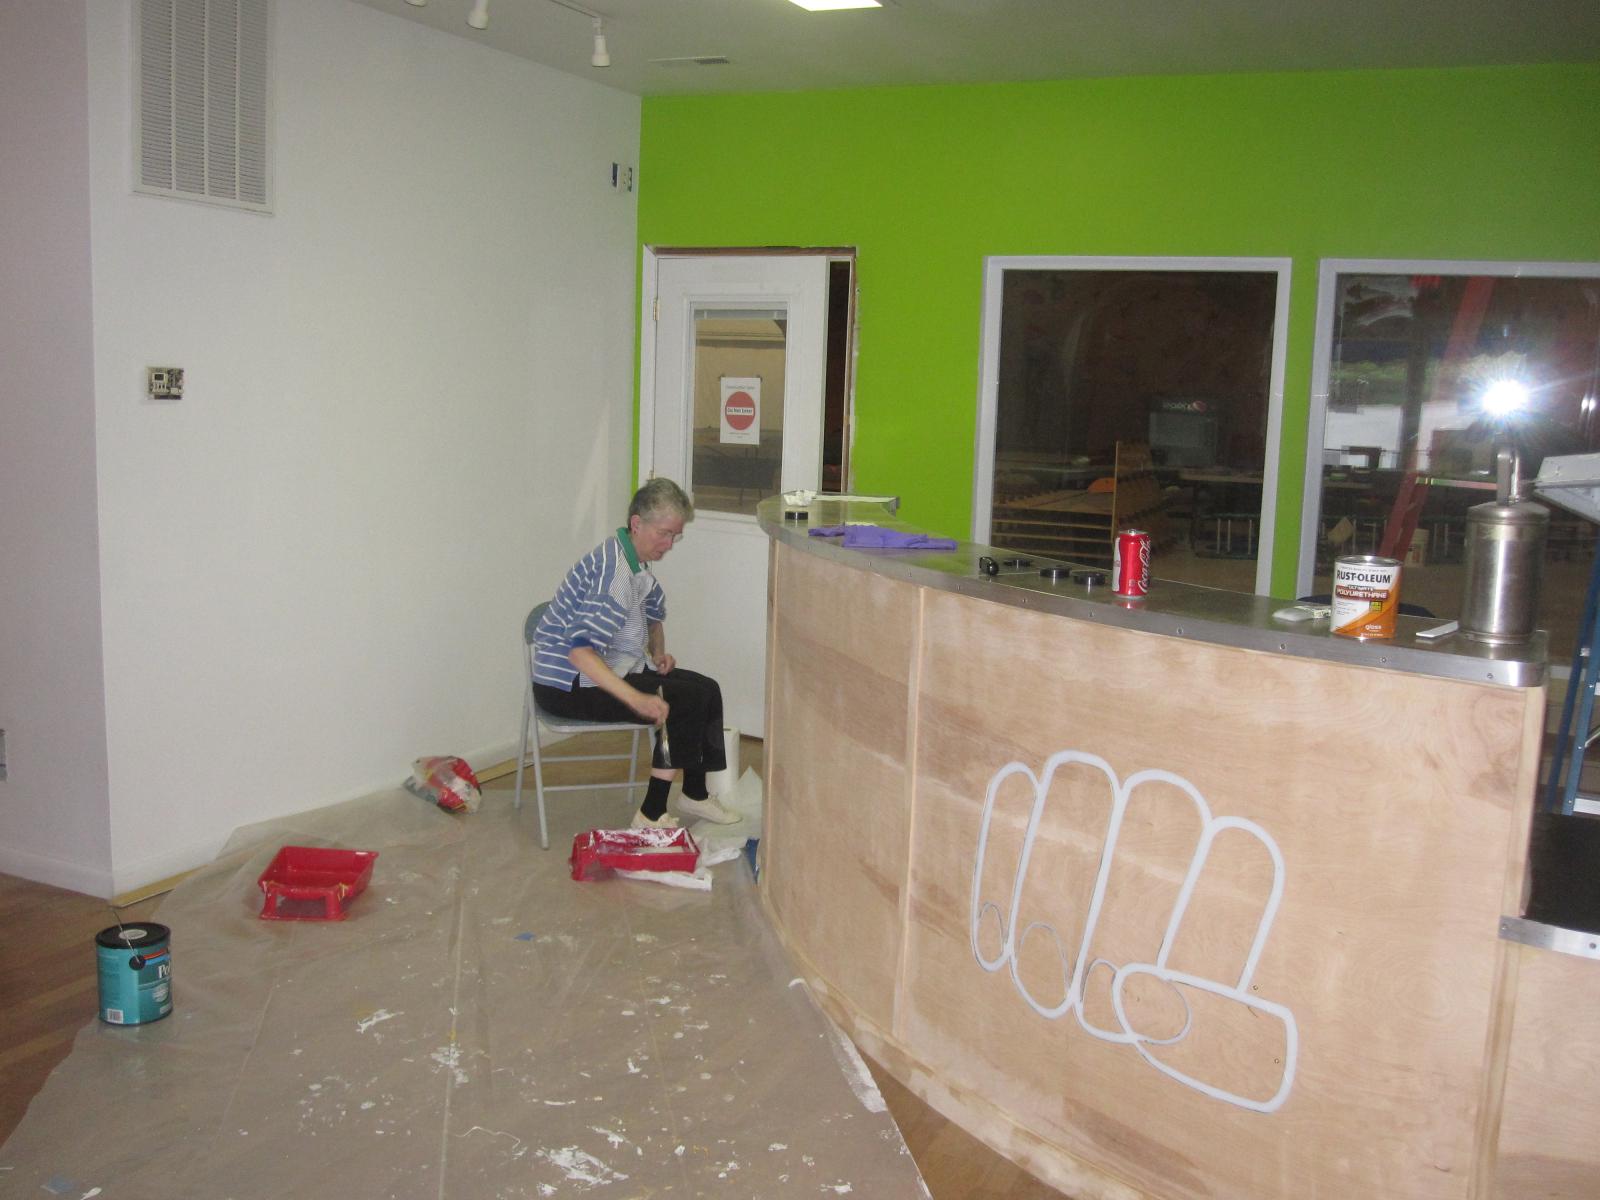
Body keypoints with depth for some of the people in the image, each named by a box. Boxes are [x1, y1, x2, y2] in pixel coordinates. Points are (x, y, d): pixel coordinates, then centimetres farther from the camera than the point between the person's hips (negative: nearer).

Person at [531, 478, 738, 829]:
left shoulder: (638, 563, 8)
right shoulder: (614, 570, -25)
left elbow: (654, 616, 26)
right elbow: (579, 651, -34)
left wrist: (658, 653, 5)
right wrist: (637, 700, -39)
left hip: (605, 670, 10)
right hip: (568, 686, -10)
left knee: (706, 689, 5)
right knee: (686, 702, -19)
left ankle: (695, 794, 16)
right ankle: (651, 816, -15)